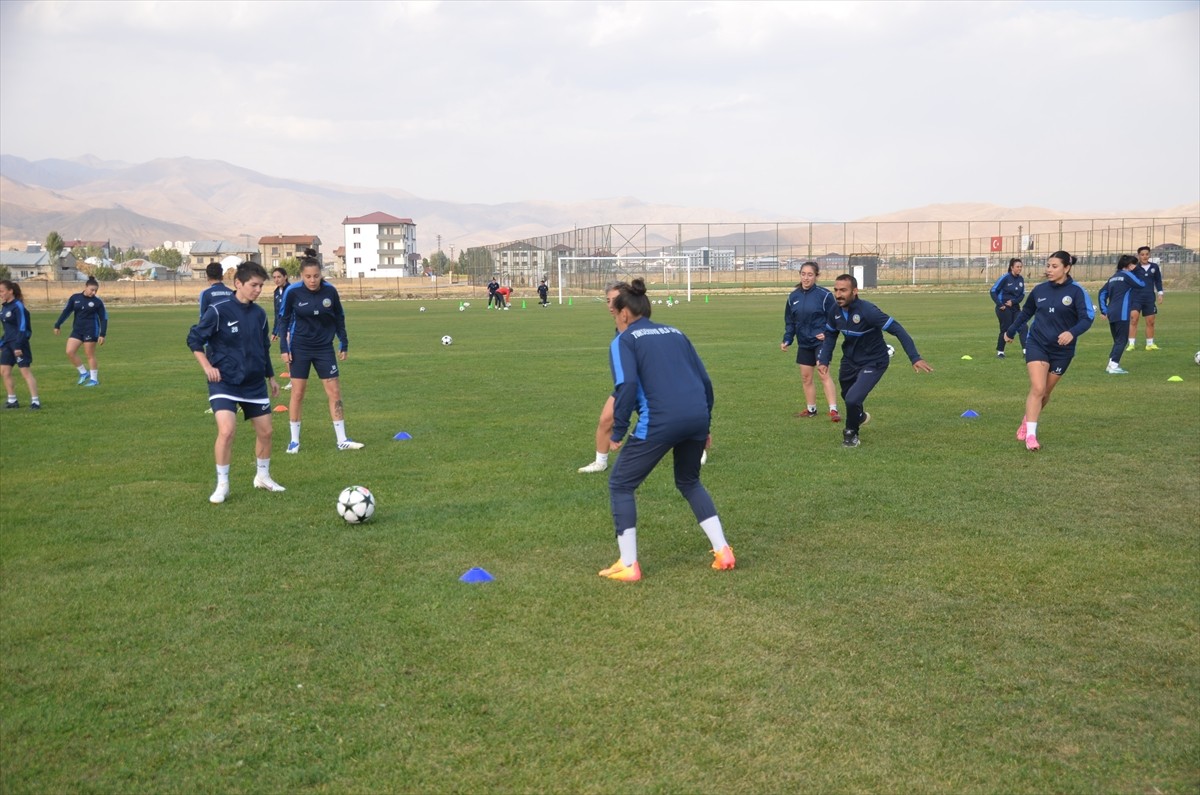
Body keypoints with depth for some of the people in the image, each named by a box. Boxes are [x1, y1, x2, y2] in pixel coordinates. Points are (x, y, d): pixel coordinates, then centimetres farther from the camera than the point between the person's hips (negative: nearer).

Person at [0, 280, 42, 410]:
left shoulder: (18, 306, -13)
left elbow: (22, 327, -17)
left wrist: (18, 345, -22)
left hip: (19, 343, -9)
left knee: (26, 371, -8)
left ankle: (35, 400, -7)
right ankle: (12, 400, 16)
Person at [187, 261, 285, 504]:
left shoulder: (259, 314, 5)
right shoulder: (219, 311, -12)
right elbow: (194, 339, -7)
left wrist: (270, 376, 21)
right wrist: (207, 367, -16)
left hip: (254, 383, 6)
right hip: (224, 382, -6)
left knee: (265, 431, 9)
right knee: (227, 430, -20)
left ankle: (263, 476, 31)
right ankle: (222, 484, -4)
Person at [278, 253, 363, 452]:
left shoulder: (330, 291, -8)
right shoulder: (293, 292, -13)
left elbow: (339, 318, 5)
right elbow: (284, 319, -1)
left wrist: (344, 344, 7)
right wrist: (284, 348, -6)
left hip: (324, 347, 2)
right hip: (299, 348, -2)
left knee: (335, 392, 1)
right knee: (297, 392, 2)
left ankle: (342, 440, 8)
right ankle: (294, 440, 14)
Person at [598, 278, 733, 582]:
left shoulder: (624, 340, 6)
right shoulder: (675, 333, 23)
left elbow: (627, 386, -11)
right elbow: (704, 380, 20)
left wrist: (618, 432, -4)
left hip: (659, 422, -6)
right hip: (697, 417, 6)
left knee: (620, 484, 11)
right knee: (689, 481, 29)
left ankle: (628, 565, 10)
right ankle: (723, 551, 24)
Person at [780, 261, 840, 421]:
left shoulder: (824, 295, -10)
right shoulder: (793, 297, 5)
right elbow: (789, 322, 13)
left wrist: (827, 333, -21)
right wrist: (787, 340, 2)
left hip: (821, 341, -6)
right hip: (804, 343, 6)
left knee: (824, 374, -16)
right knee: (805, 377, 10)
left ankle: (833, 410, -15)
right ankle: (811, 409, 24)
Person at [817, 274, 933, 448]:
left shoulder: (868, 311, -31)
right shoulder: (835, 311, -12)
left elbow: (897, 330, -28)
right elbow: (830, 336, 7)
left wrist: (915, 358, -33)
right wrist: (823, 360, -5)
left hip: (872, 363, -6)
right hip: (849, 360, 6)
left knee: (853, 399, -22)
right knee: (847, 396, 24)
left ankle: (851, 433, 9)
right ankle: (859, 416, 61)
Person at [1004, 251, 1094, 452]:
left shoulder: (1076, 292, -8)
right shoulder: (1039, 290, 3)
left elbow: (1086, 319, -14)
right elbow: (1026, 312, 20)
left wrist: (1072, 333, -33)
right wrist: (1011, 331, 31)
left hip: (1062, 349, -1)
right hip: (1037, 344, 1)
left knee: (1045, 392, 10)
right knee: (1037, 388, -15)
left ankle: (1027, 420, 35)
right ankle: (1030, 435, -14)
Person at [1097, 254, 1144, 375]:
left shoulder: (1113, 277, 18)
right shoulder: (1127, 275, -4)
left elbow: (1102, 293, 17)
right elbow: (1141, 284, 1)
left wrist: (1104, 310, 16)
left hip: (1111, 314, 8)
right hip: (1122, 314, -8)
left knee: (1117, 340, 16)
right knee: (1122, 340, -5)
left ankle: (1111, 365, 15)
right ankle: (1113, 366, -11)